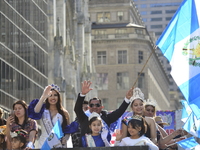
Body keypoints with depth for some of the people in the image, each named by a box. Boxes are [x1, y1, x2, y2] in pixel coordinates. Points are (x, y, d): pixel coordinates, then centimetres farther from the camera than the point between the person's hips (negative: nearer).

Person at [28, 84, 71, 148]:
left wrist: (65, 138, -10)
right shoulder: (43, 111, 7)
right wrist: (43, 97, -26)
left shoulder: (64, 113, 10)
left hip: (59, 146, 0)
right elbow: (35, 112, -17)